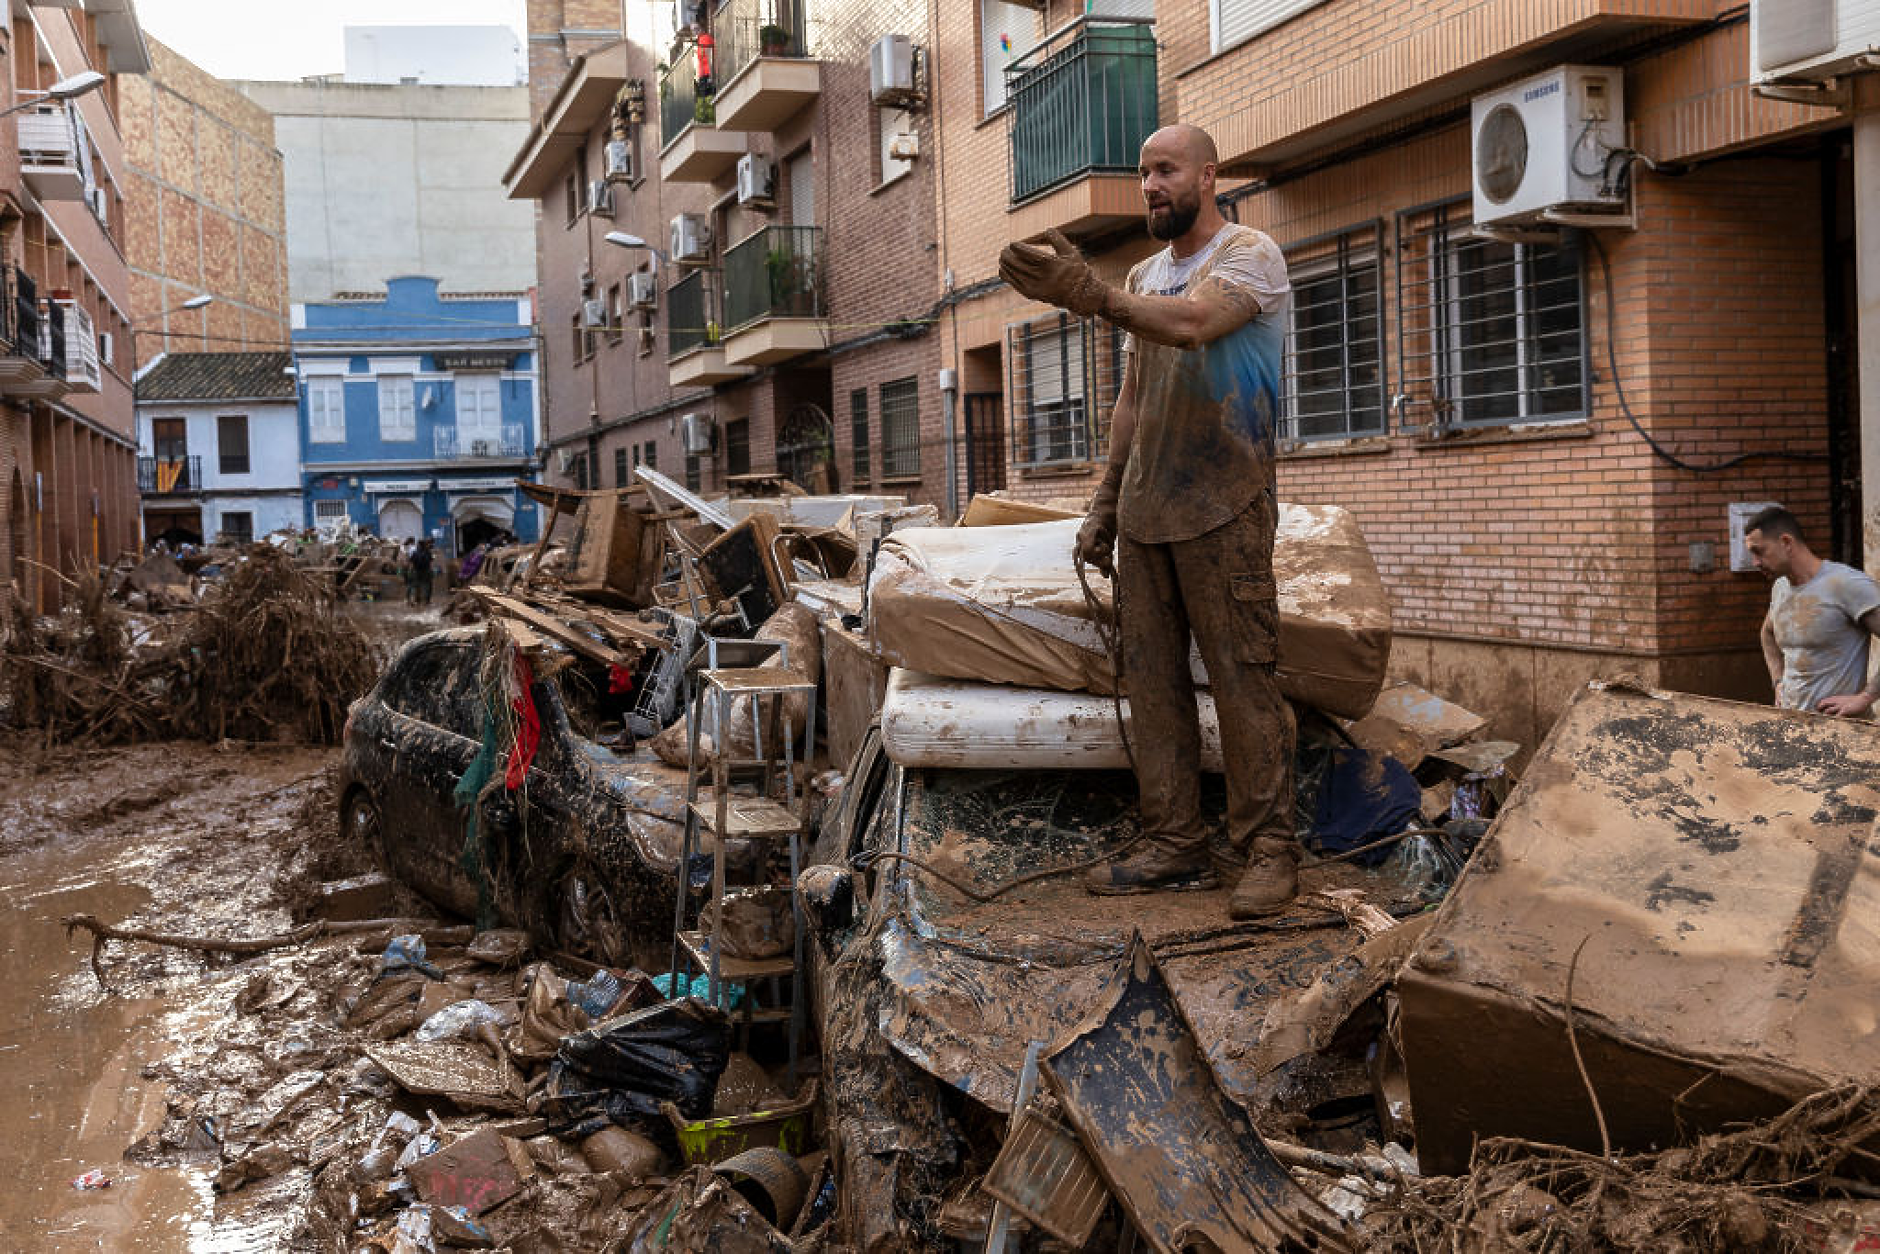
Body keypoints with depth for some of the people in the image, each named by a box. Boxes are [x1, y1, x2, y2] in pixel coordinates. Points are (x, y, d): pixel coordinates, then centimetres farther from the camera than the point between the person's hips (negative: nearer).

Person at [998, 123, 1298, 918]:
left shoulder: (1250, 255, -3)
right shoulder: (1144, 277, 20)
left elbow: (1191, 323, -25)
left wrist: (1091, 295, -40)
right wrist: (1104, 504, 15)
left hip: (1222, 510, -7)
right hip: (1143, 513, 7)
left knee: (1243, 680, -6)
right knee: (1152, 680, 5)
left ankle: (1269, 850, 1)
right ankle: (1174, 846, 11)